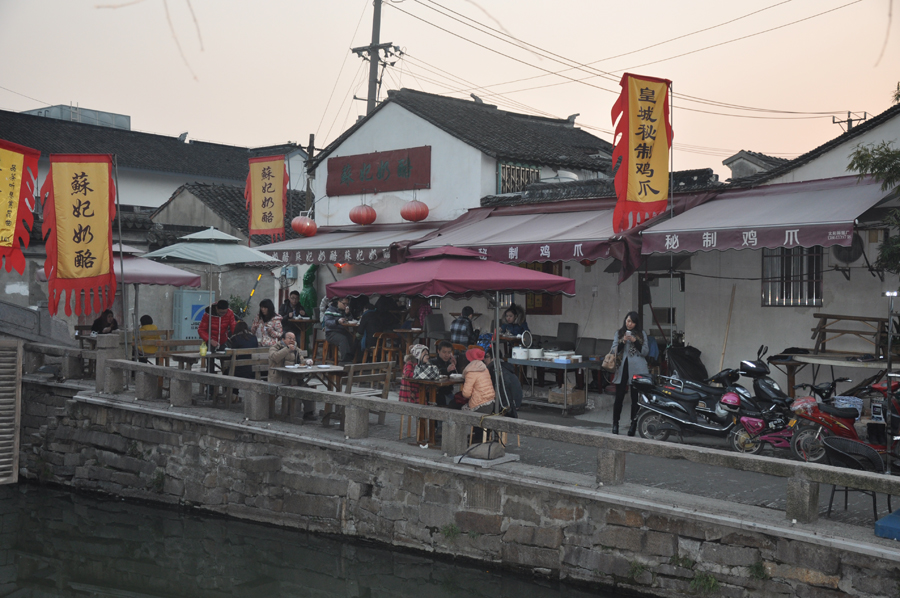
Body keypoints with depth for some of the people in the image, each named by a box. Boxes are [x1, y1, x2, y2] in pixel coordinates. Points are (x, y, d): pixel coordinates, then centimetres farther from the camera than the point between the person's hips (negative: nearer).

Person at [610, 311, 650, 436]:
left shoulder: (642, 334, 8)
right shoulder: (619, 333, 11)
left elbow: (645, 352, 1)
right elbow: (614, 351, 5)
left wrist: (635, 341, -12)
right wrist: (623, 342, -11)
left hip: (637, 369, -1)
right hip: (622, 368, 1)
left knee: (635, 398, 2)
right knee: (619, 397, -2)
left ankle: (633, 424, 10)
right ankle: (615, 423, 7)